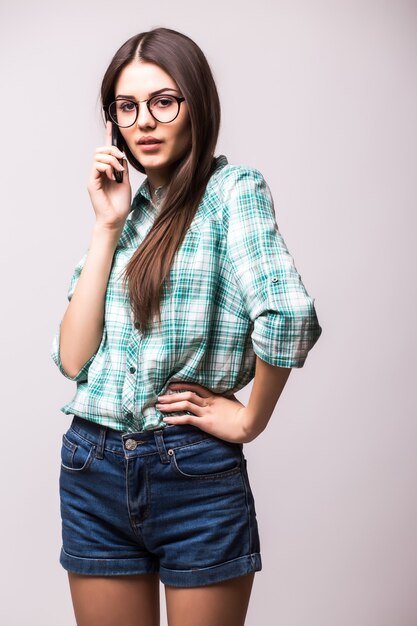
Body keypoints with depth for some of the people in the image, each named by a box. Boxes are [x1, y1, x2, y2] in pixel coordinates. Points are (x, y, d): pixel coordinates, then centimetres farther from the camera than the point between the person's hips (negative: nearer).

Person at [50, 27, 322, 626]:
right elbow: (73, 359, -2)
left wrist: (250, 418, -14)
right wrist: (109, 228, -5)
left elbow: (289, 315, -26)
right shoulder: (123, 206, 10)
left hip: (196, 472, -5)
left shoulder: (232, 188, -8)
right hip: (93, 468, 5)